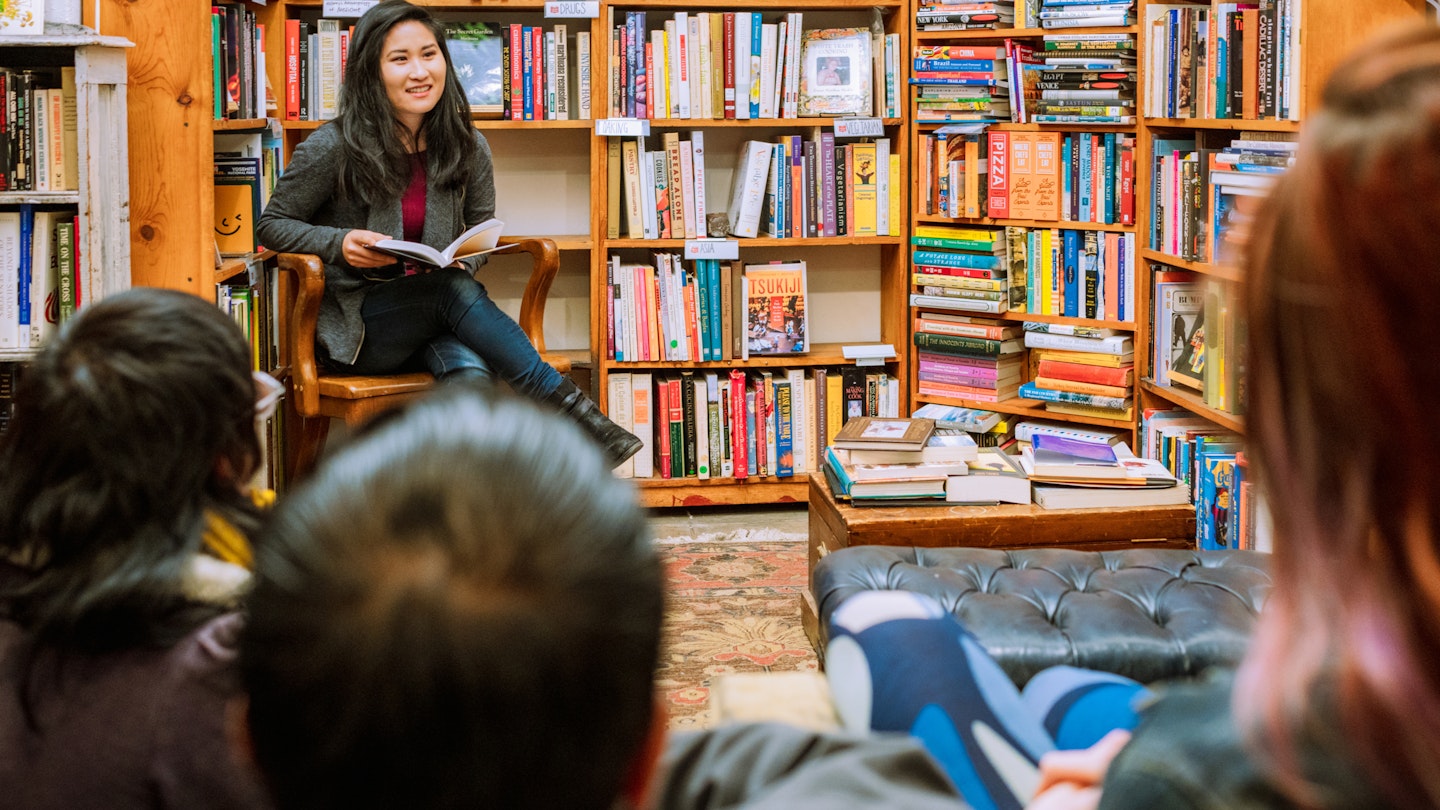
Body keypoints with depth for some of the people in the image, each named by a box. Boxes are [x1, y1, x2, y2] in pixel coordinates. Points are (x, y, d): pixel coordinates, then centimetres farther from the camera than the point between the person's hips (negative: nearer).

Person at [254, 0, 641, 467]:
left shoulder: (467, 148, 4)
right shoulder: (334, 148, -7)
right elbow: (272, 226, 2)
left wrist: (464, 261, -7)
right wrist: (341, 244, -16)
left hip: (435, 325, 3)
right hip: (357, 326, -3)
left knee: (471, 370, -34)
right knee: (454, 289, -32)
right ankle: (568, 410, -30)